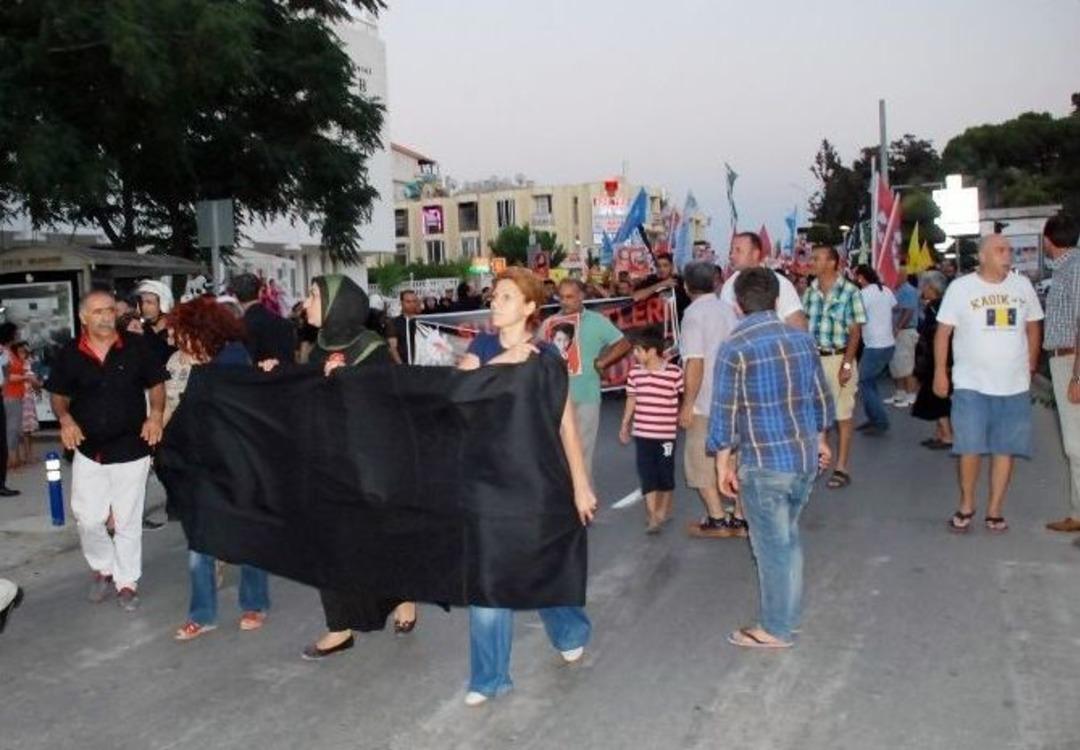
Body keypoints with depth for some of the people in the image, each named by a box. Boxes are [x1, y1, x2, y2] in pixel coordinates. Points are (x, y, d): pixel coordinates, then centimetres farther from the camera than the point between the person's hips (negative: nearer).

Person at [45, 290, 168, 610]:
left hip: (131, 449, -1)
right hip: (88, 451, 2)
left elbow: (156, 385, 2)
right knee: (88, 519, 5)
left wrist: (156, 414, -15)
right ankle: (103, 568, 32)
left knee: (127, 521, 6)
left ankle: (127, 581, 22)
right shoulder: (69, 355, -1)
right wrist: (65, 418, -10)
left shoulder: (136, 347, -6)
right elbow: (59, 395, 9)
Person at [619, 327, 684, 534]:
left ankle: (664, 510, 30)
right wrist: (625, 425, 16)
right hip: (642, 433, 3)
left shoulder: (674, 373, -12)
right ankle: (653, 516, 4)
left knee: (665, 474, 9)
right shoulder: (635, 373, 2)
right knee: (647, 475, 0)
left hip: (666, 434, -3)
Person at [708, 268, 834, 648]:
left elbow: (725, 413, -13)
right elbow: (821, 396, 13)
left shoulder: (734, 349, -13)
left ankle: (775, 629, 20)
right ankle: (789, 613, 34)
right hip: (806, 457, 6)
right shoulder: (803, 338, 4)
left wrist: (723, 464, -4)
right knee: (787, 536, 21)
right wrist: (820, 439, 27)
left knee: (772, 544, 7)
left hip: (765, 463, -6)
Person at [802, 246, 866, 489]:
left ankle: (841, 468, 9)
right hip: (812, 358, 5)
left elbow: (855, 332, -10)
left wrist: (847, 364, -16)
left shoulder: (849, 291, -8)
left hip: (838, 358, -5)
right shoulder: (809, 292, 6)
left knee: (842, 415, 3)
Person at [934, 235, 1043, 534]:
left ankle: (995, 511, 16)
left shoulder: (1023, 285, 6)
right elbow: (943, 331, -2)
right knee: (970, 448, -4)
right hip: (972, 385, -3)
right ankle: (966, 506, 15)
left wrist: (1031, 364, 12)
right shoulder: (961, 287, -3)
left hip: (1014, 386, 3)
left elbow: (1032, 326, 15)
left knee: (1005, 448, 5)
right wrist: (940, 371, -6)